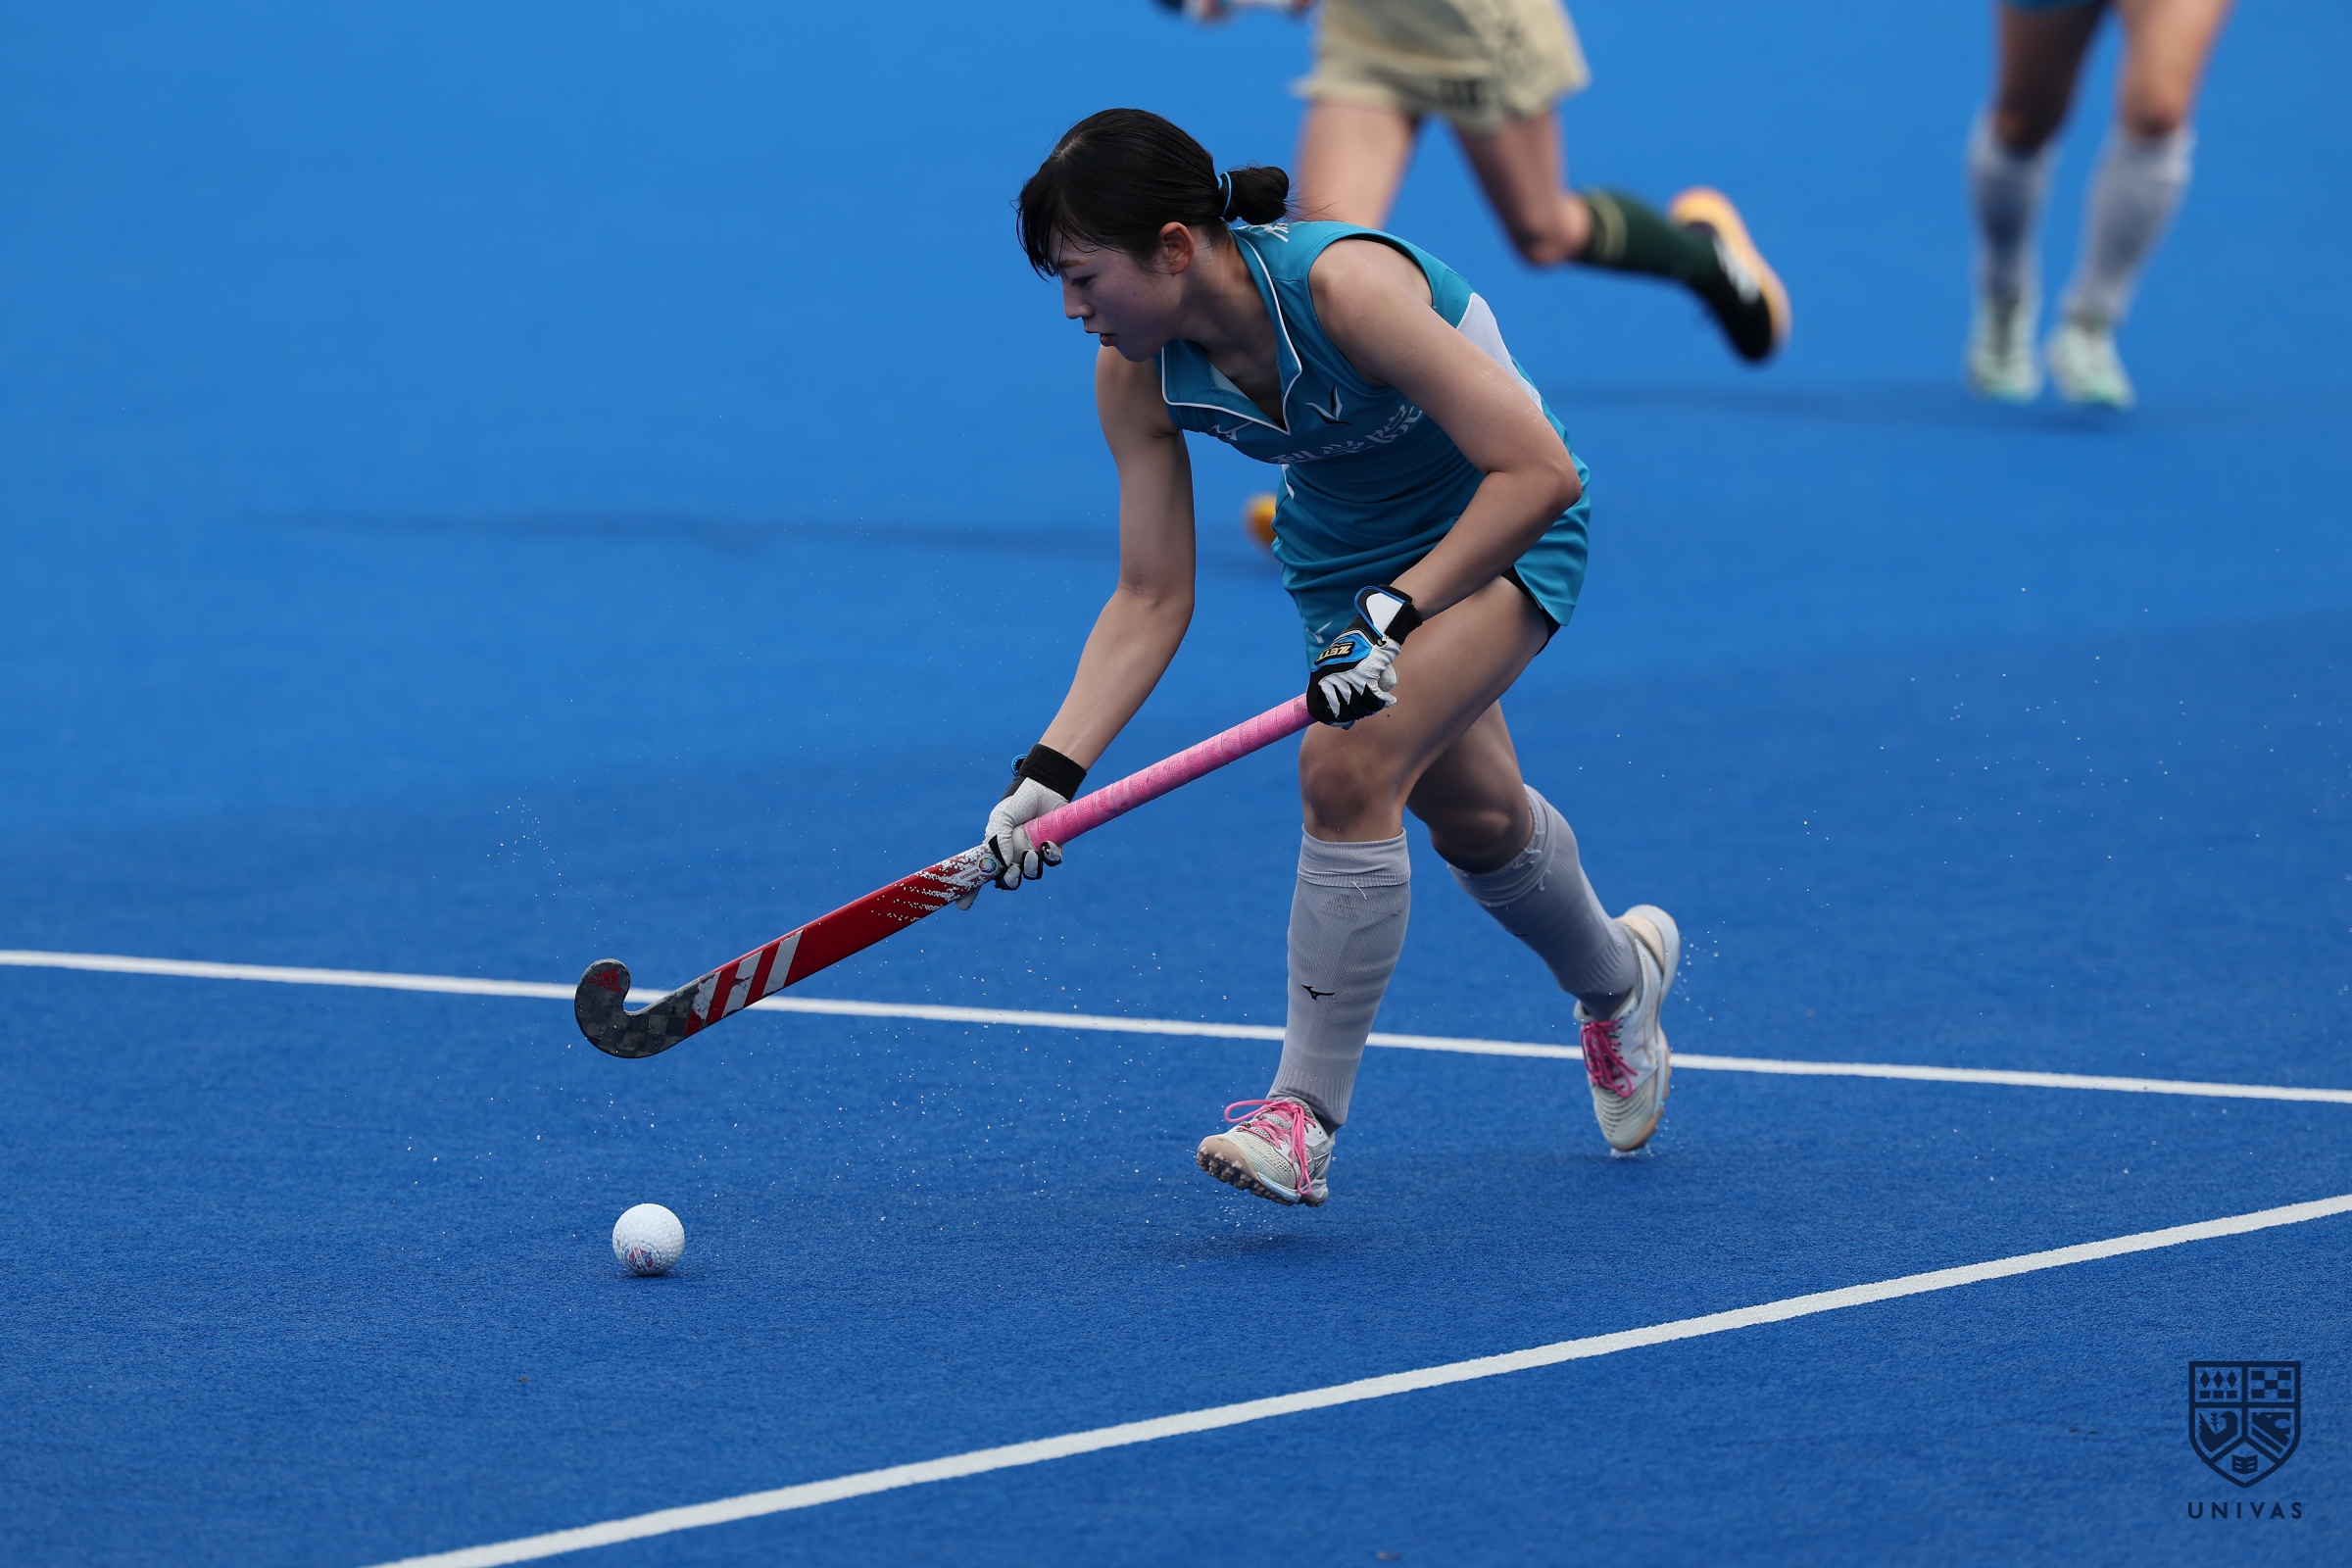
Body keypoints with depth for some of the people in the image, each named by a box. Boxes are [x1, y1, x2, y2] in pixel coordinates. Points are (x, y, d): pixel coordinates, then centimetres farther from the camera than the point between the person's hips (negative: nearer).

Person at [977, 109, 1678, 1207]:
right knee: (1472, 816, 21)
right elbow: (1151, 600, -13)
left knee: (1348, 769, -26)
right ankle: (1616, 980, 53)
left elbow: (1539, 473, -36)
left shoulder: (1344, 284, -37)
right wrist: (1051, 772, -23)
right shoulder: (1138, 375, -18)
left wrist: (1395, 617, -39)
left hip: (1497, 531, -7)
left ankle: (1304, 1115, -15)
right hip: (1342, 550, 7)